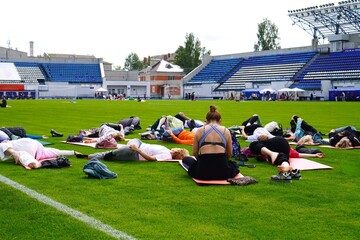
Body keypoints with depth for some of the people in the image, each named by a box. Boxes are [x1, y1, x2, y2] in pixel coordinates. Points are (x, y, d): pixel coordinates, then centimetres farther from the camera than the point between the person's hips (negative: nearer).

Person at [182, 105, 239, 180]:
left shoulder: (200, 131, 9)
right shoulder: (225, 131, 10)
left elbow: (194, 153, 13)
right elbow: (230, 154, 16)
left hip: (203, 172, -2)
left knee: (185, 159, 27)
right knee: (234, 166, 37)